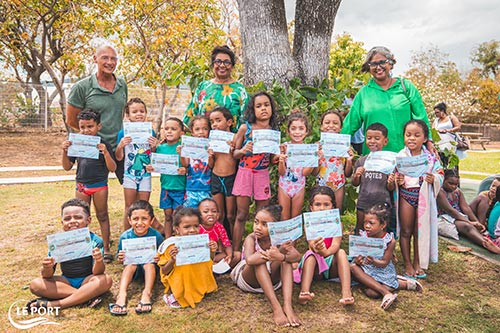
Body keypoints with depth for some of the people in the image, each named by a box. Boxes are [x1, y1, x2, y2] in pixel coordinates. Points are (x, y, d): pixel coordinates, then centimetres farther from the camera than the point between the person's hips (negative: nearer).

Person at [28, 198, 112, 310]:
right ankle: (87, 296, -22)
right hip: (66, 281, 3)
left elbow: (97, 272, -20)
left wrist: (99, 261, -42)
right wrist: (47, 268, -32)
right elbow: (48, 276, -8)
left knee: (106, 280, -32)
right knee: (35, 284, -19)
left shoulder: (95, 241, -14)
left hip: (87, 280, -2)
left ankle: (51, 305, -26)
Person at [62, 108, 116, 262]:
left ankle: (106, 249, 18)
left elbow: (112, 168, -11)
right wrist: (65, 151, -11)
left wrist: (105, 152, -26)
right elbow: (67, 167, 5)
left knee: (102, 216, 8)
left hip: (99, 186, -3)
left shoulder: (103, 145, -8)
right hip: (81, 185, 3)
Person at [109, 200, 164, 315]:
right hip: (132, 269, 1)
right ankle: (121, 294, -41)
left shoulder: (156, 236, -16)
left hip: (150, 268, -1)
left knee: (149, 263, -31)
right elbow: (121, 257, -1)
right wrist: (121, 258, -25)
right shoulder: (125, 236, -13)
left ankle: (147, 293, -40)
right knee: (131, 263, -30)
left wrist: (159, 258, -29)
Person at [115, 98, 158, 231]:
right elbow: (119, 158, 1)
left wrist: (154, 146, -14)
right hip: (130, 175, -1)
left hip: (145, 175, 1)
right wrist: (120, 145, -17)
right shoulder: (123, 133, -3)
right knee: (129, 210, 6)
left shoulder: (150, 132, -1)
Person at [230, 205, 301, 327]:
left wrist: (281, 256, -53)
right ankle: (276, 307, -40)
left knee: (285, 258, -26)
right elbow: (249, 260, -45)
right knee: (258, 261, -34)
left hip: (270, 280, 2)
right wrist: (279, 251, -47)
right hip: (247, 280, -2)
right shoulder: (251, 239, -22)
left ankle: (287, 305, -37)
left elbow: (297, 256, -31)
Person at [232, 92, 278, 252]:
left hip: (263, 175, 2)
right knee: (241, 215, 3)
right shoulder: (245, 128, -2)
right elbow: (234, 154, 3)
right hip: (245, 173, -2)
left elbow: (272, 160, 11)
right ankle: (235, 251, 13)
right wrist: (243, 150, -18)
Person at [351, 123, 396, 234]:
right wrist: (356, 176, -13)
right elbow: (355, 184, 7)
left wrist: (390, 182, -21)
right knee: (360, 233, 16)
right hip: (363, 204, 2)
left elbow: (391, 189, 0)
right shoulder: (361, 161, 0)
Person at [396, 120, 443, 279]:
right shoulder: (400, 156, -4)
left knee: (421, 231, 11)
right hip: (405, 196, -1)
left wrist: (433, 179, -19)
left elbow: (440, 175, 2)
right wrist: (397, 180, -21)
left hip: (424, 197, 1)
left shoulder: (431, 157, -2)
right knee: (406, 231, 8)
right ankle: (407, 264, 21)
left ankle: (418, 263, 26)